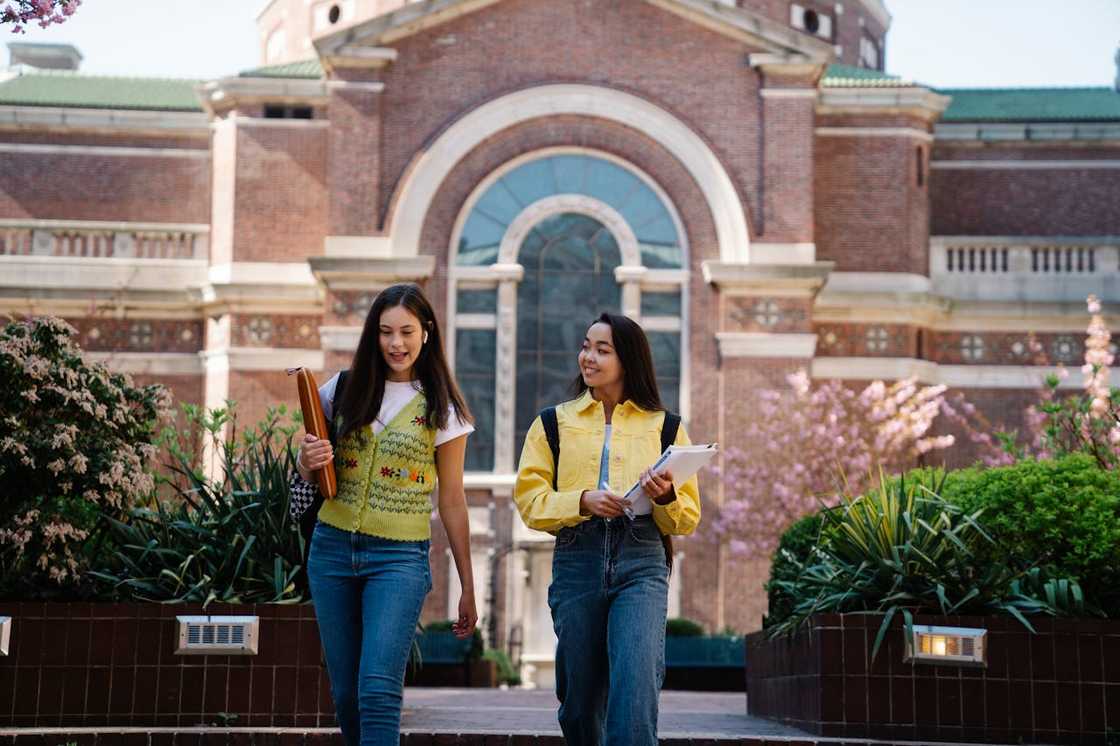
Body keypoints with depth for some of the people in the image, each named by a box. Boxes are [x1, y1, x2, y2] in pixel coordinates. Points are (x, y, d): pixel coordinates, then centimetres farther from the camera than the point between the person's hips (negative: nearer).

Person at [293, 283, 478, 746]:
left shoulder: (441, 408, -1)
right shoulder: (345, 390, 7)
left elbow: (452, 501, 3)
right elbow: (308, 474, 16)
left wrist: (468, 588, 4)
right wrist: (308, 461, -10)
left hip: (401, 556, -3)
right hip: (332, 548, 4)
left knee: (378, 688, -17)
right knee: (346, 693, 7)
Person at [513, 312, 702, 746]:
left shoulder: (665, 426, 13)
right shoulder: (554, 423, 14)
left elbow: (688, 519, 11)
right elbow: (529, 501, 5)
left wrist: (666, 498, -11)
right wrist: (582, 501, -12)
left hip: (642, 563, -1)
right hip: (577, 560, 2)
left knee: (635, 690, -19)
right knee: (580, 699, 6)